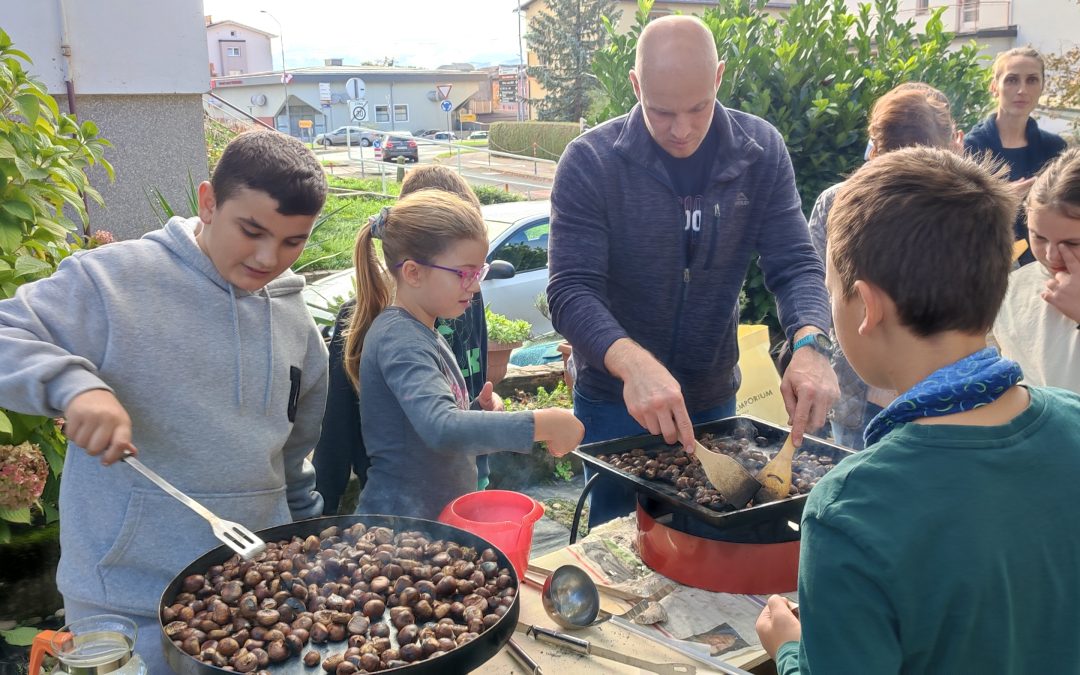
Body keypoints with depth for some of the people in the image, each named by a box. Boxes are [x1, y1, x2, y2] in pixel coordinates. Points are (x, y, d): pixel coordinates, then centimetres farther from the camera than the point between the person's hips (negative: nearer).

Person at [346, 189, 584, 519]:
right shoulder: (400, 340, -20)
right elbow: (440, 428, -34)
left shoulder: (422, 332, 9)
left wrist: (477, 411, -2)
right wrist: (541, 424, -33)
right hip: (400, 522, -9)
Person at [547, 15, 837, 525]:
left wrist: (809, 343, -31)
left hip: (715, 400, 3)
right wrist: (633, 363, -41)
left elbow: (796, 266, -10)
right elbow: (572, 292, -22)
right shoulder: (590, 162, -17)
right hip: (614, 403, -3)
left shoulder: (761, 151, -8)